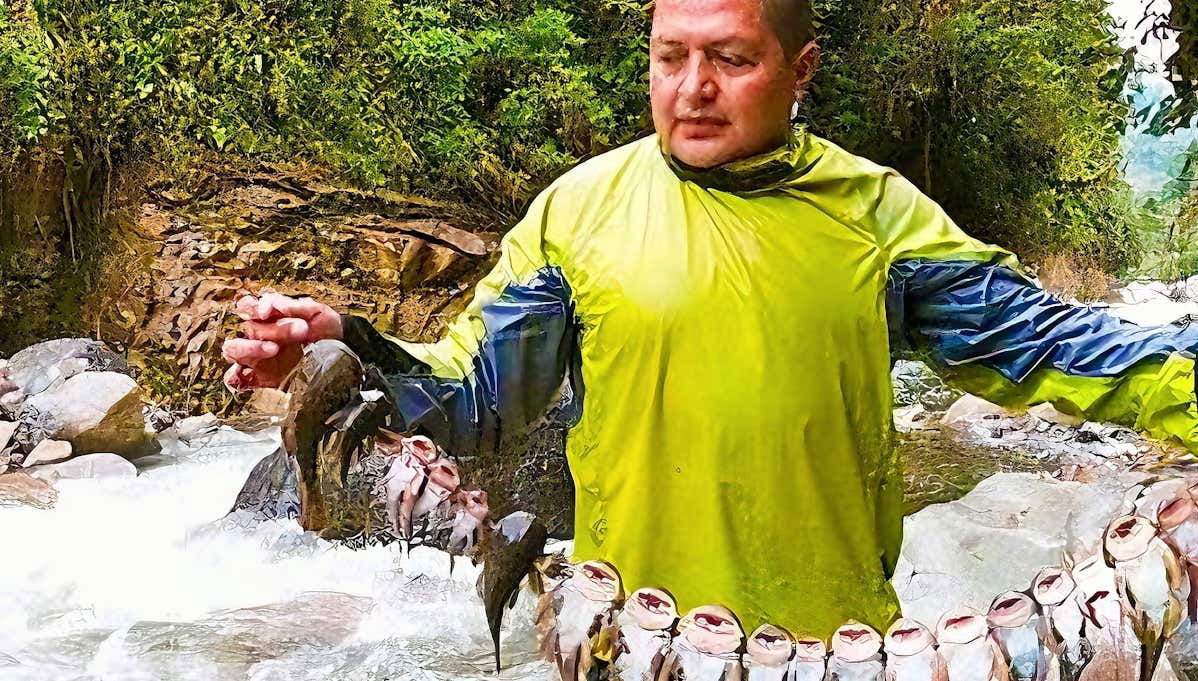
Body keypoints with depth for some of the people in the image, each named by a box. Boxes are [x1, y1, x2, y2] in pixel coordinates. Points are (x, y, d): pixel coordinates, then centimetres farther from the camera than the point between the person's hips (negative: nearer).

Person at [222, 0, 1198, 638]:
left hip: (836, 625, 2)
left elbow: (1031, 335, 3)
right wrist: (348, 352, -19)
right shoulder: (579, 208, -4)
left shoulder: (872, 210, 0)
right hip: (636, 633, -1)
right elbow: (477, 394, -2)